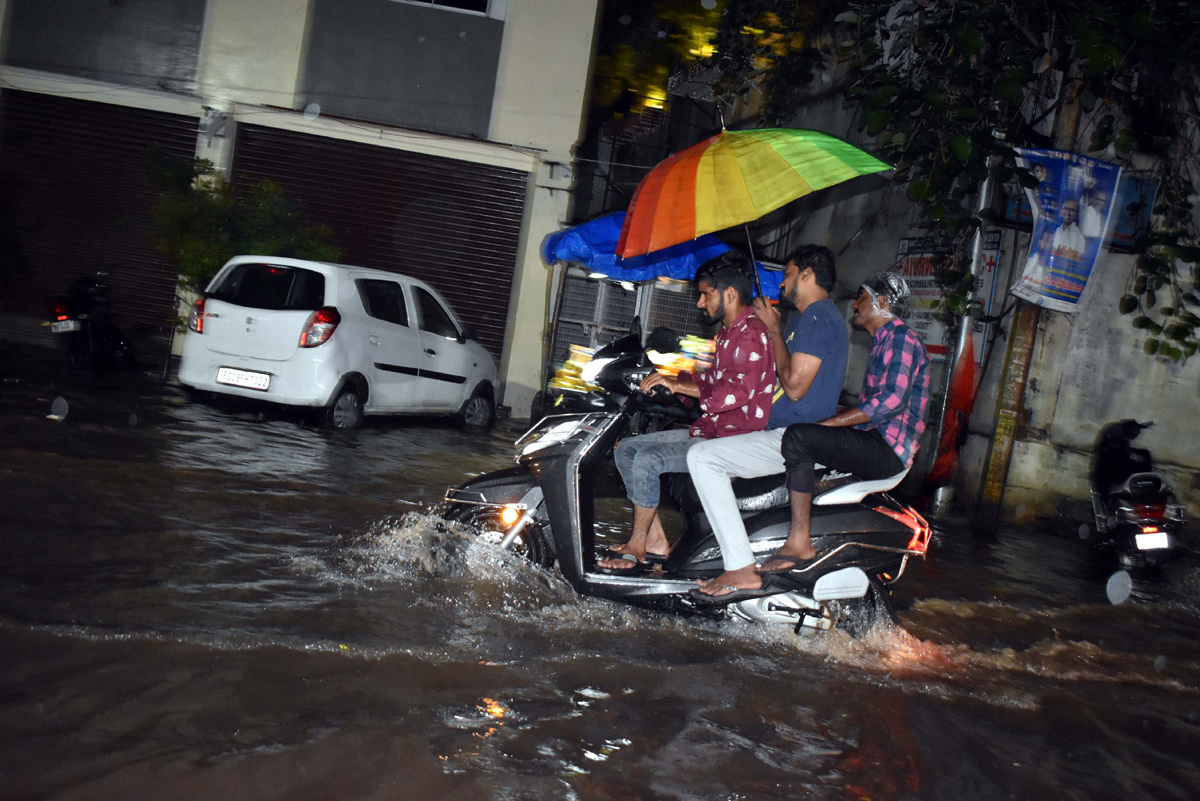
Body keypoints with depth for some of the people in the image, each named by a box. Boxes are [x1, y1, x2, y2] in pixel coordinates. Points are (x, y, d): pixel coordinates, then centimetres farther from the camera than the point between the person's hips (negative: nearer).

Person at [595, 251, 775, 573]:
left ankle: (637, 548, -9)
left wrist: (677, 385, -26)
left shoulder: (751, 333, -15)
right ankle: (656, 540, 4)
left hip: (733, 439, -11)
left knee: (647, 460, -26)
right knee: (626, 448, 6)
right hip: (709, 429, 11)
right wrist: (673, 377, 14)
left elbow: (738, 390, -28)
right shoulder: (729, 333, 18)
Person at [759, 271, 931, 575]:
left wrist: (824, 424, -21)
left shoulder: (901, 337, -9)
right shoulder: (883, 341, 24)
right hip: (873, 440, 11)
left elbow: (893, 399, -23)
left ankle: (799, 544, -24)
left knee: (798, 437, -25)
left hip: (889, 449, -11)